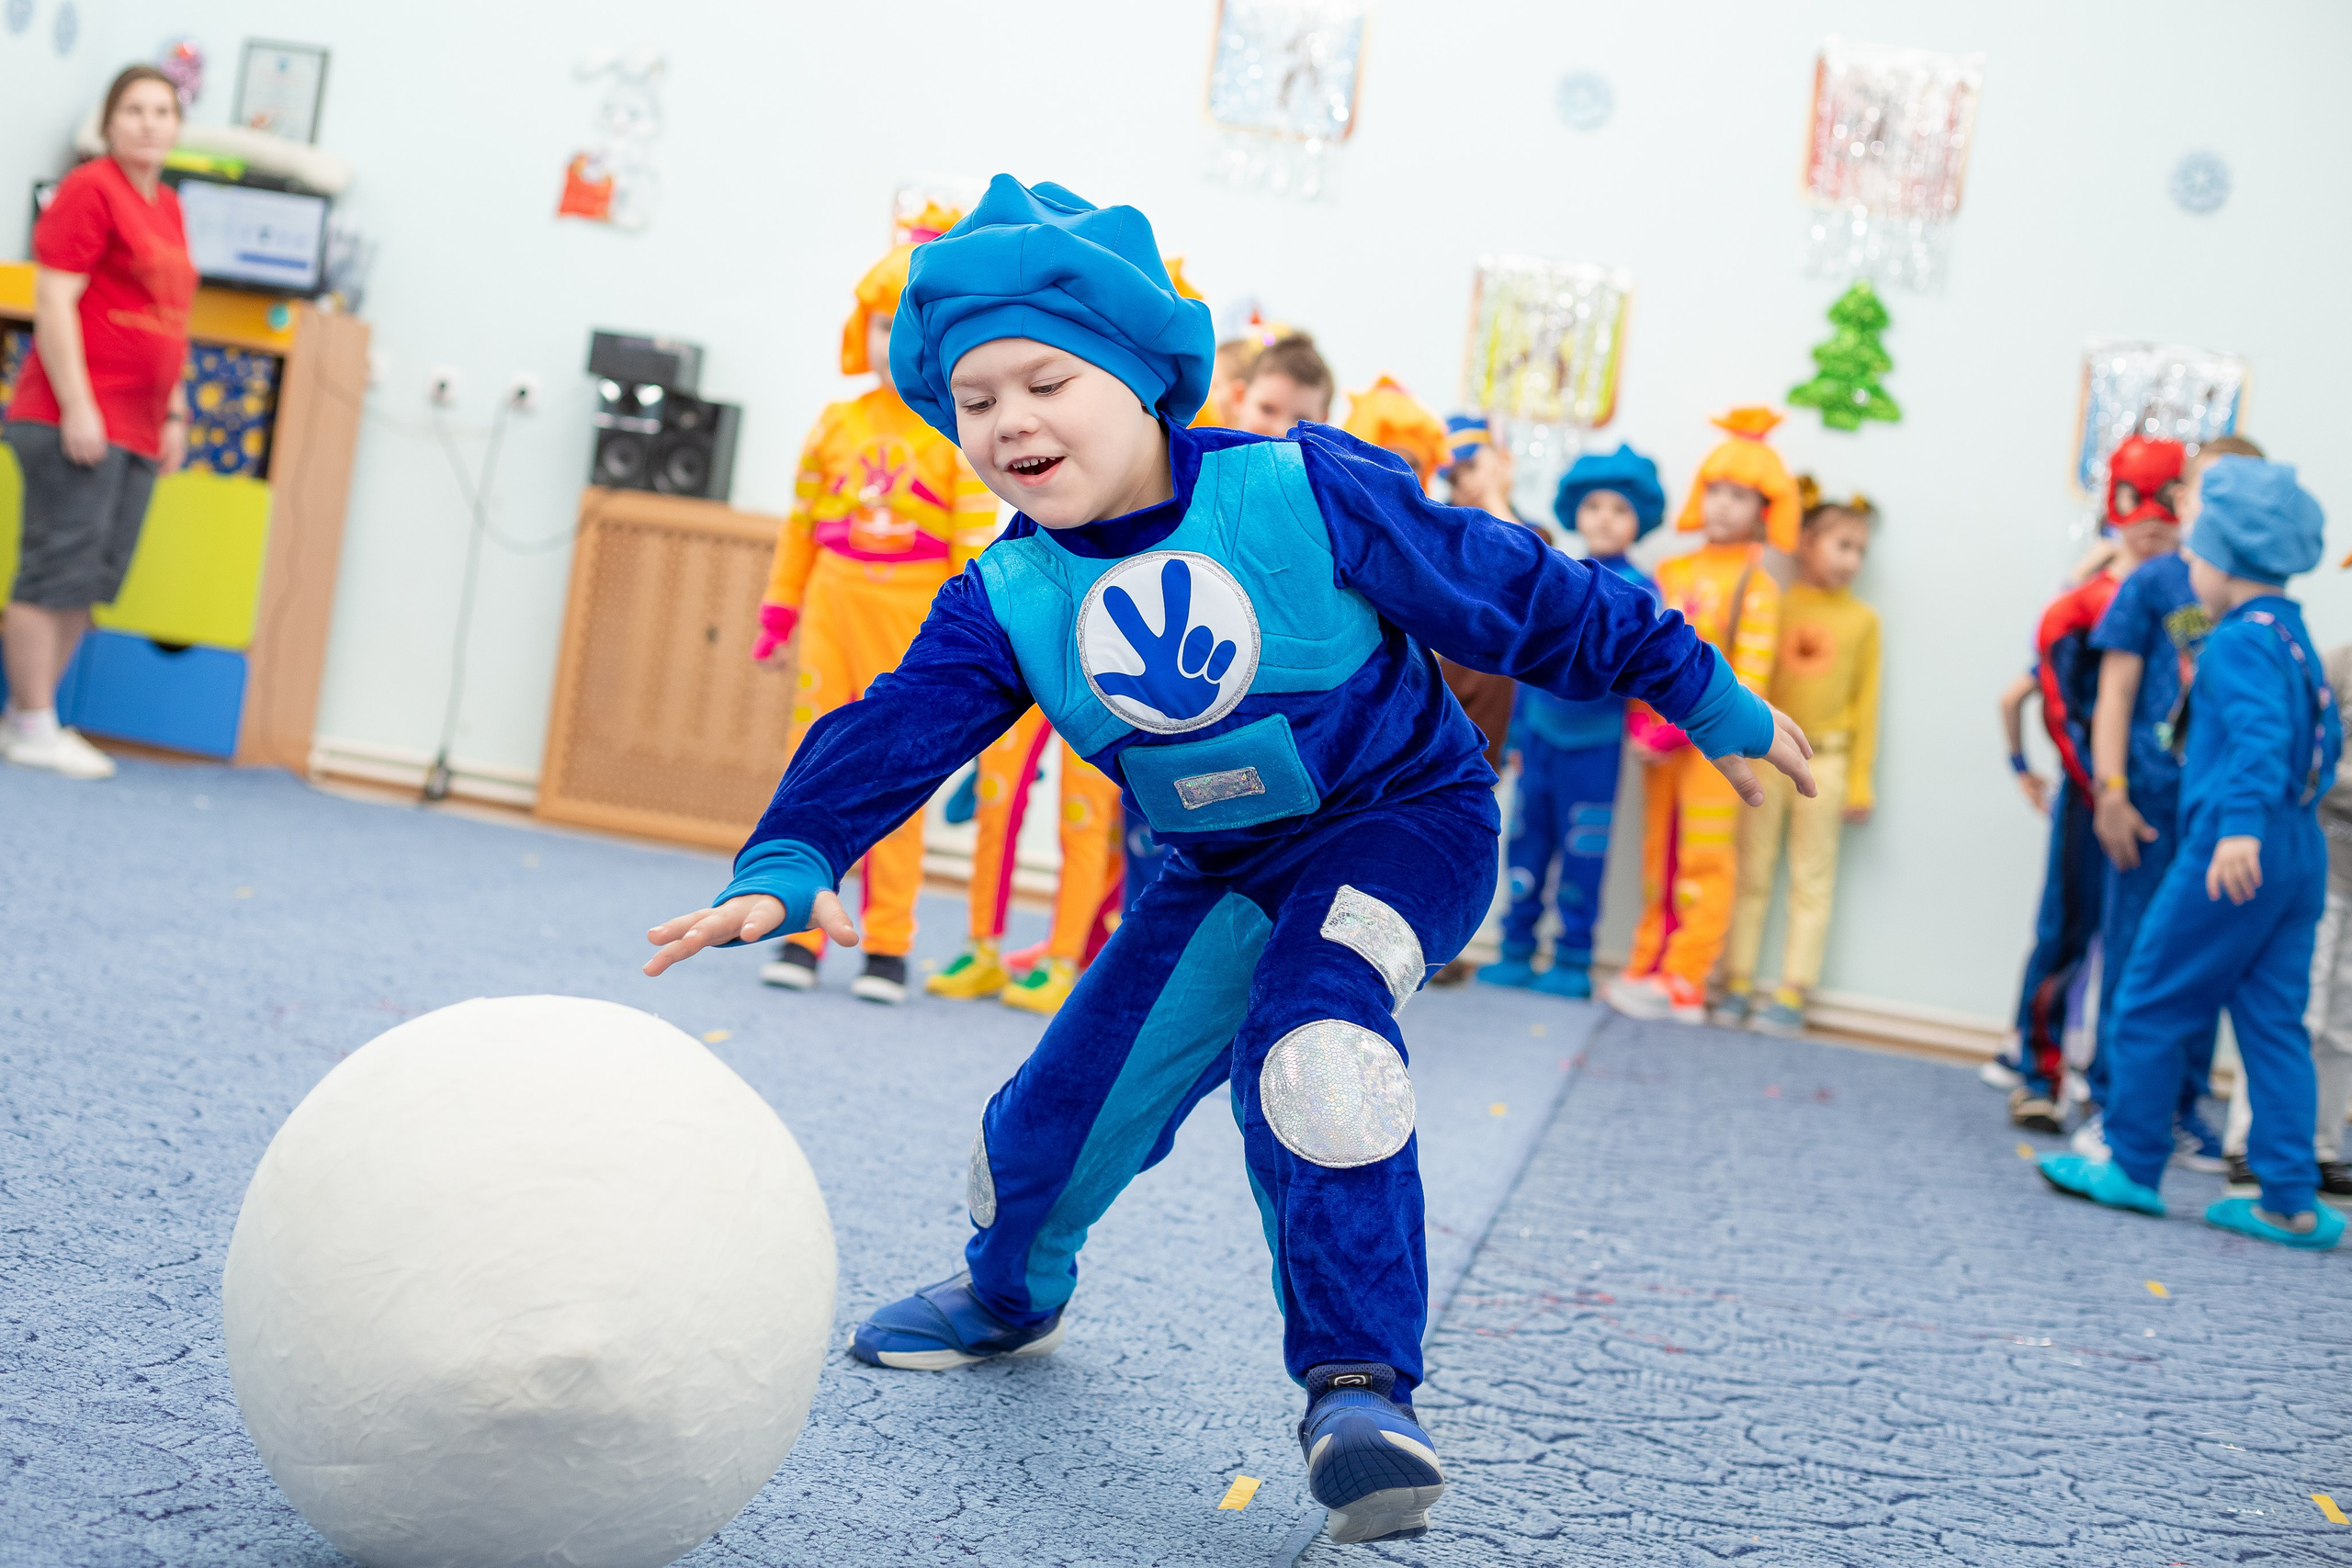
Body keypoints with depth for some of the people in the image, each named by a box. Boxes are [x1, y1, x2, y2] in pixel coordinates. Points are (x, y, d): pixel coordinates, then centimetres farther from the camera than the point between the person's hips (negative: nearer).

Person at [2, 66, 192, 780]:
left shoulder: (167, 207, 17)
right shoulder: (89, 189, -6)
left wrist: (175, 413, 21)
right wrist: (77, 406, -17)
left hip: (136, 429, 8)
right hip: (78, 421, -8)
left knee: (92, 580, 8)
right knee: (59, 570, -5)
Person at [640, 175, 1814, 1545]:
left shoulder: (1306, 494, -22)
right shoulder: (1007, 602, -10)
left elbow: (1522, 597, -14)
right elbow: (891, 735, -14)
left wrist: (1706, 700, -5)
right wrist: (786, 868, -34)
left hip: (1406, 823, -5)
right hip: (1222, 870, 5)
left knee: (1309, 1035, -34)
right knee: (1072, 1098, 5)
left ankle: (1362, 1383, -23)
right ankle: (1013, 1293, 41)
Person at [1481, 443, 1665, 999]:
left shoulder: (1637, 590, -6)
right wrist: (1517, 734, 17)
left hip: (1593, 743, -4)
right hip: (1540, 735, 4)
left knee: (1581, 854, 1)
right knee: (1526, 844, 8)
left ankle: (1574, 963, 12)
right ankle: (1517, 950, 19)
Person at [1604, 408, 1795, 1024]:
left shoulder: (1755, 585, -8)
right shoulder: (1672, 573, 9)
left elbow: (1751, 678, -13)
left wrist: (1681, 731, -18)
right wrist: (1639, 722, -4)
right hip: (1660, 736, 5)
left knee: (1703, 859, -1)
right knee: (1658, 859, 11)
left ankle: (1683, 984, 2)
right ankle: (1649, 969, 18)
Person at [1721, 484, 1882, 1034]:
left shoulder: (1862, 619, 2)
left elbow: (1866, 702, 4)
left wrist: (1860, 781, 2)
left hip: (1825, 760, 0)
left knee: (1812, 882, 5)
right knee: (1752, 875, 6)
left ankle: (1792, 994, 10)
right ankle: (1737, 984, 13)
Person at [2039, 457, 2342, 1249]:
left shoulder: (2239, 642, -12)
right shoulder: (2295, 640, 16)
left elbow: (2261, 733, -27)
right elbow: (2326, 743, 25)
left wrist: (2242, 827, -36)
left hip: (2234, 856, -9)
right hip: (2299, 854, 9)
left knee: (2151, 1004, 3)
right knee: (2274, 1022, 8)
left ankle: (2131, 1166, 11)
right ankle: (2291, 1201, 7)